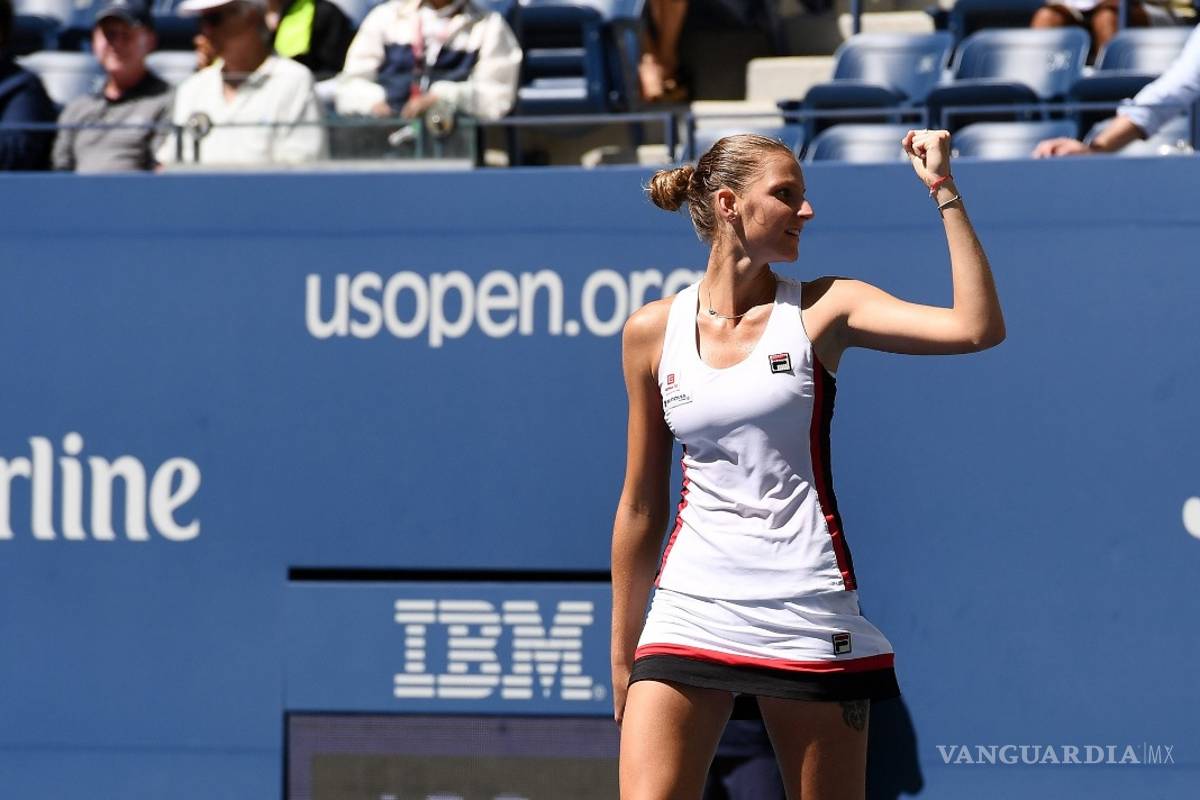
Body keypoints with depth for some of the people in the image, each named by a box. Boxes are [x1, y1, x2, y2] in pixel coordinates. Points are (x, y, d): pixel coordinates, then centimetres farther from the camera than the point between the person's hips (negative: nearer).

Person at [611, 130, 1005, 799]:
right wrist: (623, 656, 13)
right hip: (691, 613, 1)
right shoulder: (654, 331, 6)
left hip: (809, 618, -1)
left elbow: (977, 328, -12)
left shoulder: (822, 310, 2)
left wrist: (944, 189, -11)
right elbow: (641, 506, 12)